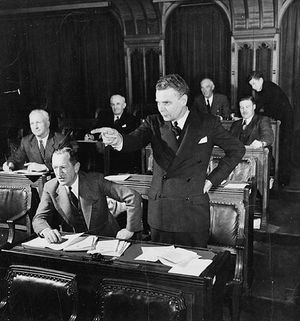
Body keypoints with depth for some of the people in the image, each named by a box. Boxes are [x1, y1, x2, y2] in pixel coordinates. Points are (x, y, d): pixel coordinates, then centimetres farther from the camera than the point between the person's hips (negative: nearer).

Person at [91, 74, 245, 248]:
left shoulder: (208, 123, -3)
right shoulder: (154, 122, 1)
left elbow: (237, 149, 6)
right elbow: (134, 141, -17)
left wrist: (212, 180, 0)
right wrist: (118, 139, -41)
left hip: (194, 213, -2)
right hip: (160, 212, 2)